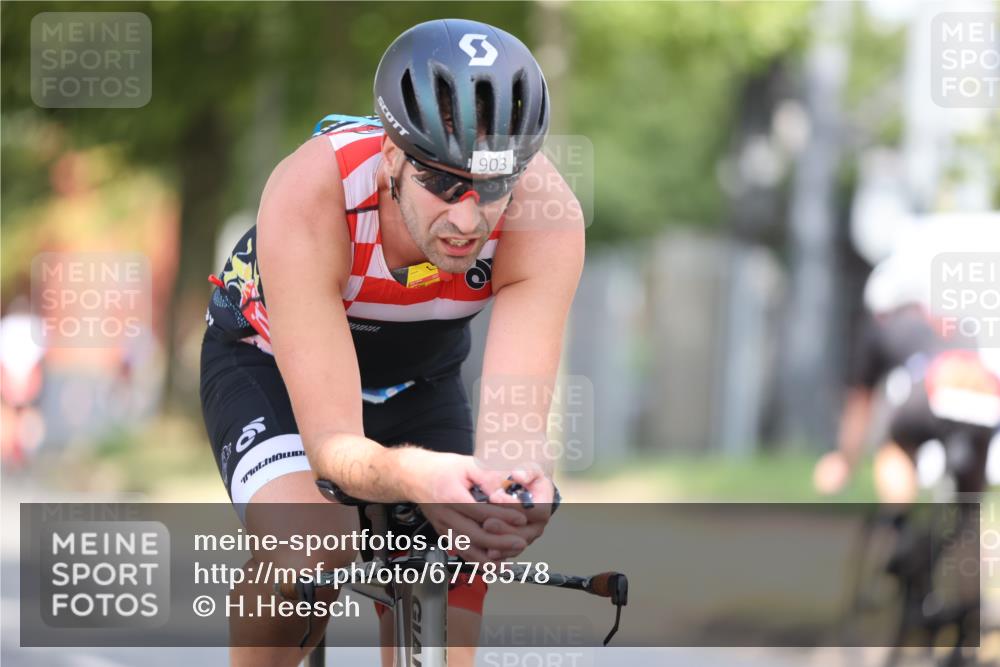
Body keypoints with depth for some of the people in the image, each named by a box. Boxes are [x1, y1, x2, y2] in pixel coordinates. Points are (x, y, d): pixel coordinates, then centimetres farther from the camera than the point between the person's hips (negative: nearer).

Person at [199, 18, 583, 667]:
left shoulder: (546, 214, -34)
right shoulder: (309, 199, -40)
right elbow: (334, 443, -42)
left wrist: (522, 482, -64)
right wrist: (414, 476, -65)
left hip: (416, 382, 3)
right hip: (270, 366, -3)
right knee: (310, 550, -33)